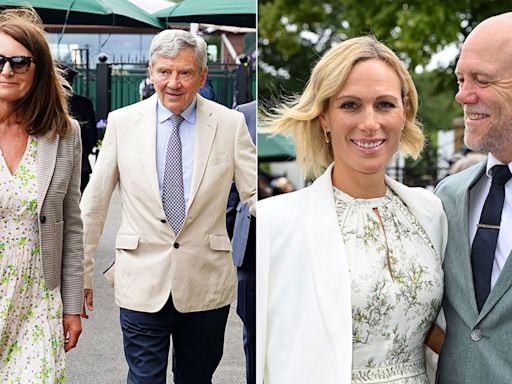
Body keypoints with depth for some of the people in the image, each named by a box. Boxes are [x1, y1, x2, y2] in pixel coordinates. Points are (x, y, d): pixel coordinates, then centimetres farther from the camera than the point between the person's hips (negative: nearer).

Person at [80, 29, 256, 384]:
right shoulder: (123, 122, -1)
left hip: (207, 284, 1)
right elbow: (94, 202, 3)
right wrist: (80, 273, 4)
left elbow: (256, 194, -4)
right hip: (143, 281, 0)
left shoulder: (230, 124, -3)